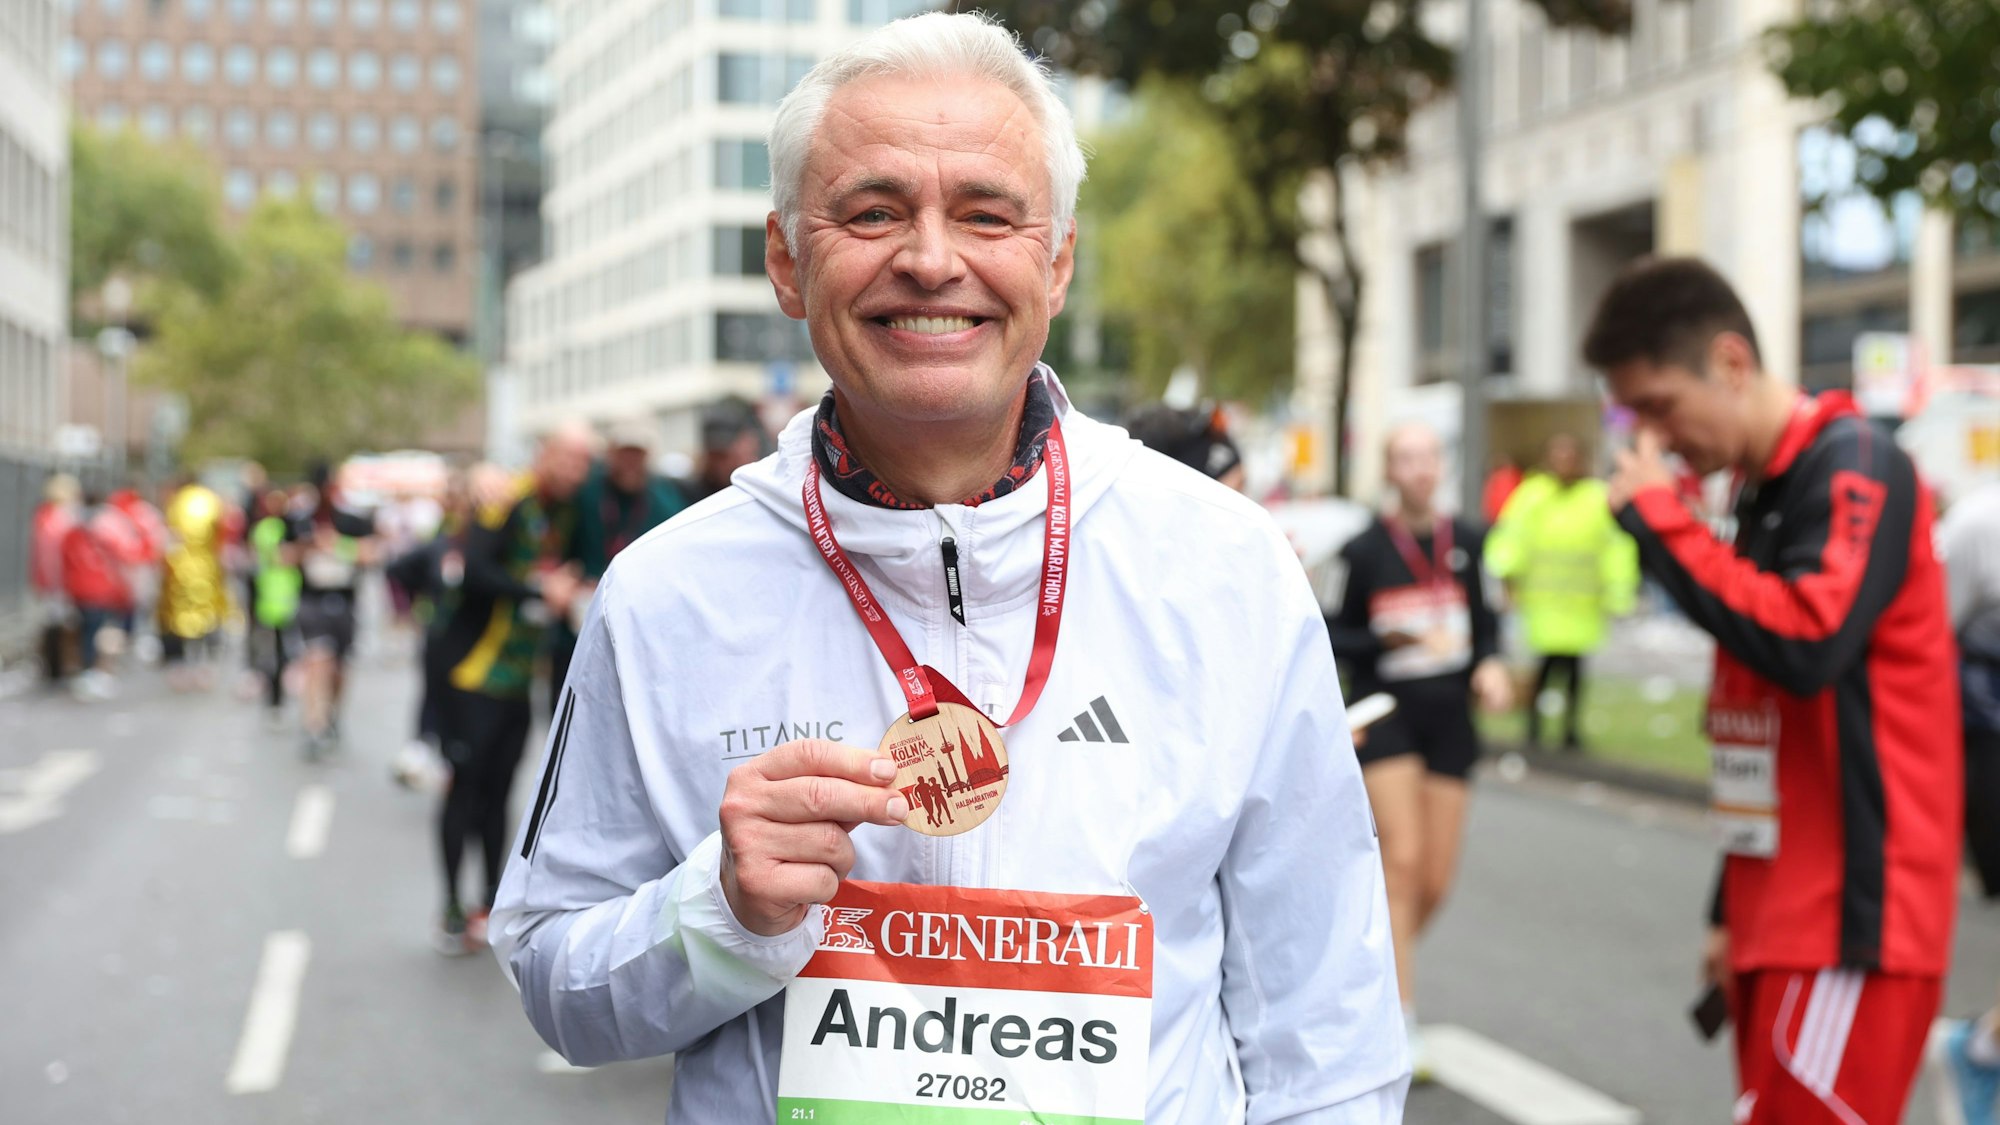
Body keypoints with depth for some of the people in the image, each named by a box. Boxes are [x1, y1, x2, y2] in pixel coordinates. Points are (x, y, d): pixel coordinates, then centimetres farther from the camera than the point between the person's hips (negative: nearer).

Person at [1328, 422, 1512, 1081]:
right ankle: (1401, 1024, -9)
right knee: (1403, 859, -15)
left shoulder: (1465, 541, 4)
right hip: (1386, 711, -4)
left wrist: (1489, 664, -7)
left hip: (1449, 717, 4)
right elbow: (1337, 635, -1)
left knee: (1435, 881, 4)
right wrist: (1387, 639, -18)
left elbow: (1484, 622, 13)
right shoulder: (1367, 550, -5)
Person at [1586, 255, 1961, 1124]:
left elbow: (1805, 643, -26)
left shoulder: (1852, 467, -10)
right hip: (1783, 920, 9)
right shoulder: (1763, 495, 15)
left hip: (1848, 923, -9)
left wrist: (1656, 517, -16)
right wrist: (1734, 912, 22)